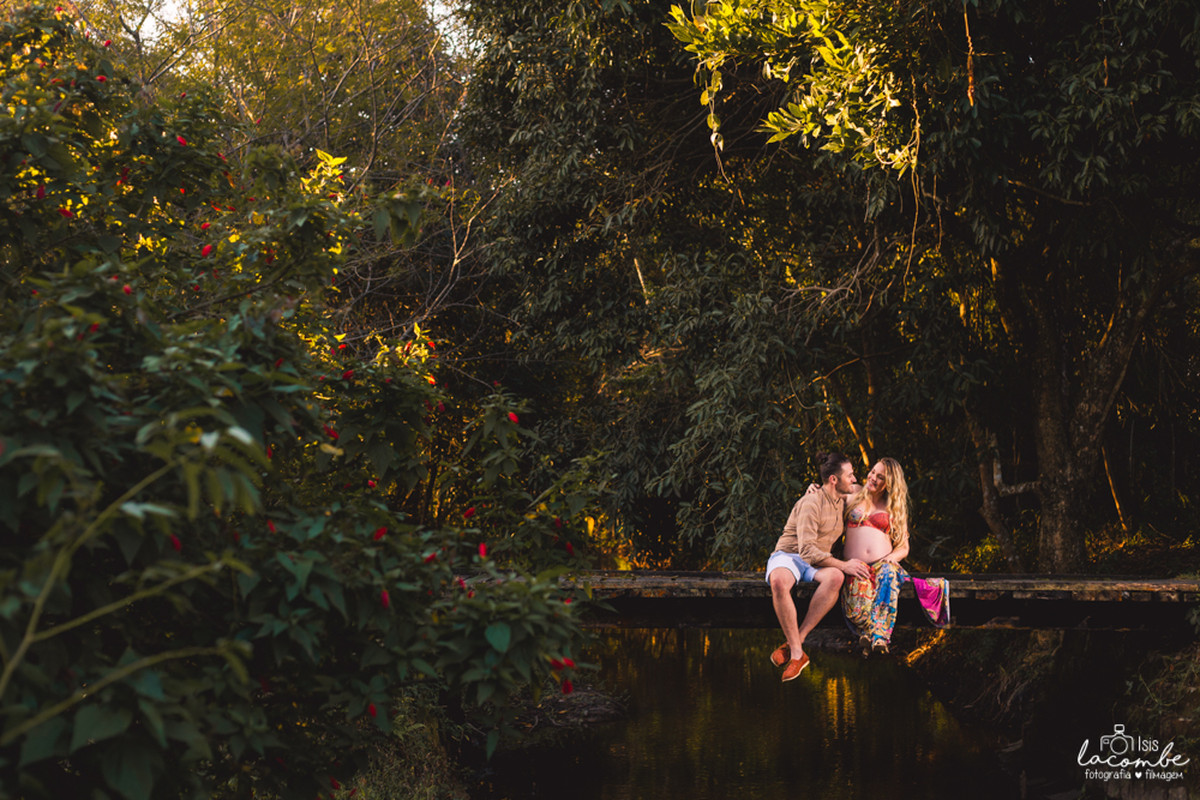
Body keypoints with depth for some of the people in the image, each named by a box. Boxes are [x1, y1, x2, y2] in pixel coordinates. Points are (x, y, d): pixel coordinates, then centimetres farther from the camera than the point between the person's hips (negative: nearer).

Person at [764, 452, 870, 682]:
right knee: (779, 582, -44)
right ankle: (797, 654, -39)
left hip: (818, 563, 6)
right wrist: (843, 565, -23)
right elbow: (807, 550, -21)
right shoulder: (811, 503, -14)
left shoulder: (843, 502, 11)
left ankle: (795, 642, -35)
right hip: (789, 556, -6)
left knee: (835, 577, -34)